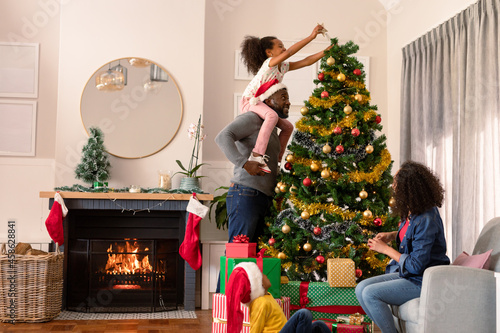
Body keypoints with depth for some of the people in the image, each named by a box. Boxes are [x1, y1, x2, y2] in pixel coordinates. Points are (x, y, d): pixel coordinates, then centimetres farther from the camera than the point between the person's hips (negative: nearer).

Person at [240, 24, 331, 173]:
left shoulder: (283, 66, 8)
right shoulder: (269, 63, -16)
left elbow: (305, 61, 5)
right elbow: (289, 52, -31)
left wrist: (326, 51, -3)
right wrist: (311, 36, -31)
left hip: (261, 104, 10)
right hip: (249, 102, -9)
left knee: (288, 127, 7)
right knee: (272, 116, -38)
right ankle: (257, 155, -46)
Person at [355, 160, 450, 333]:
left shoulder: (426, 220, -26)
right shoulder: (413, 212, 2)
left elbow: (416, 265, -25)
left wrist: (386, 249, -14)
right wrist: (391, 235, 7)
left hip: (422, 282, -9)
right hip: (407, 273, 10)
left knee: (370, 294, -22)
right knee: (361, 288, 0)